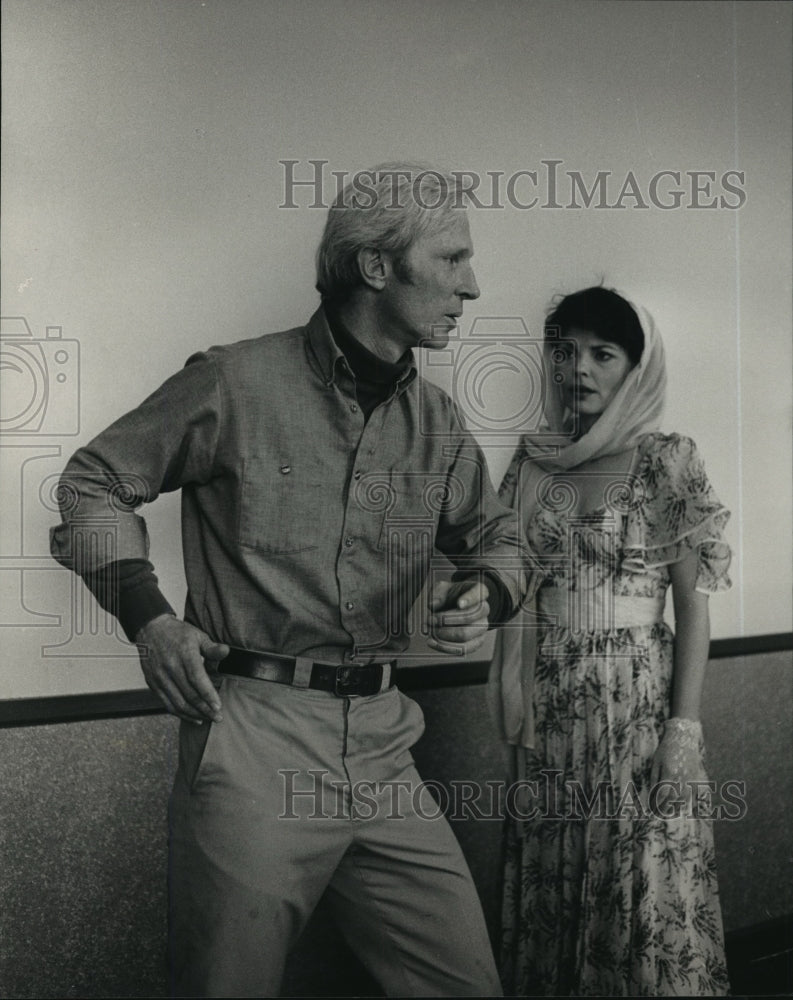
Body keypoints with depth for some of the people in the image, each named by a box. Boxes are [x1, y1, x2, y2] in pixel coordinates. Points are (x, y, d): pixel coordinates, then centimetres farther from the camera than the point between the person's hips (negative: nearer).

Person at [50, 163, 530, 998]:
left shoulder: (435, 420, 10)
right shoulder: (237, 383, -5)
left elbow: (497, 536, 22)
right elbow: (95, 480, 4)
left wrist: (486, 595, -1)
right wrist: (147, 614, -7)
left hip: (380, 744, 5)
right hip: (252, 735, -5)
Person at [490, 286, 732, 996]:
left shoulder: (666, 461, -5)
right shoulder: (533, 461, 6)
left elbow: (695, 605, -6)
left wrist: (683, 729, -11)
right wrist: (515, 709, 2)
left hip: (637, 700, -3)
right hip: (548, 704, 4)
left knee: (642, 900, 3)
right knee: (549, 903, 12)